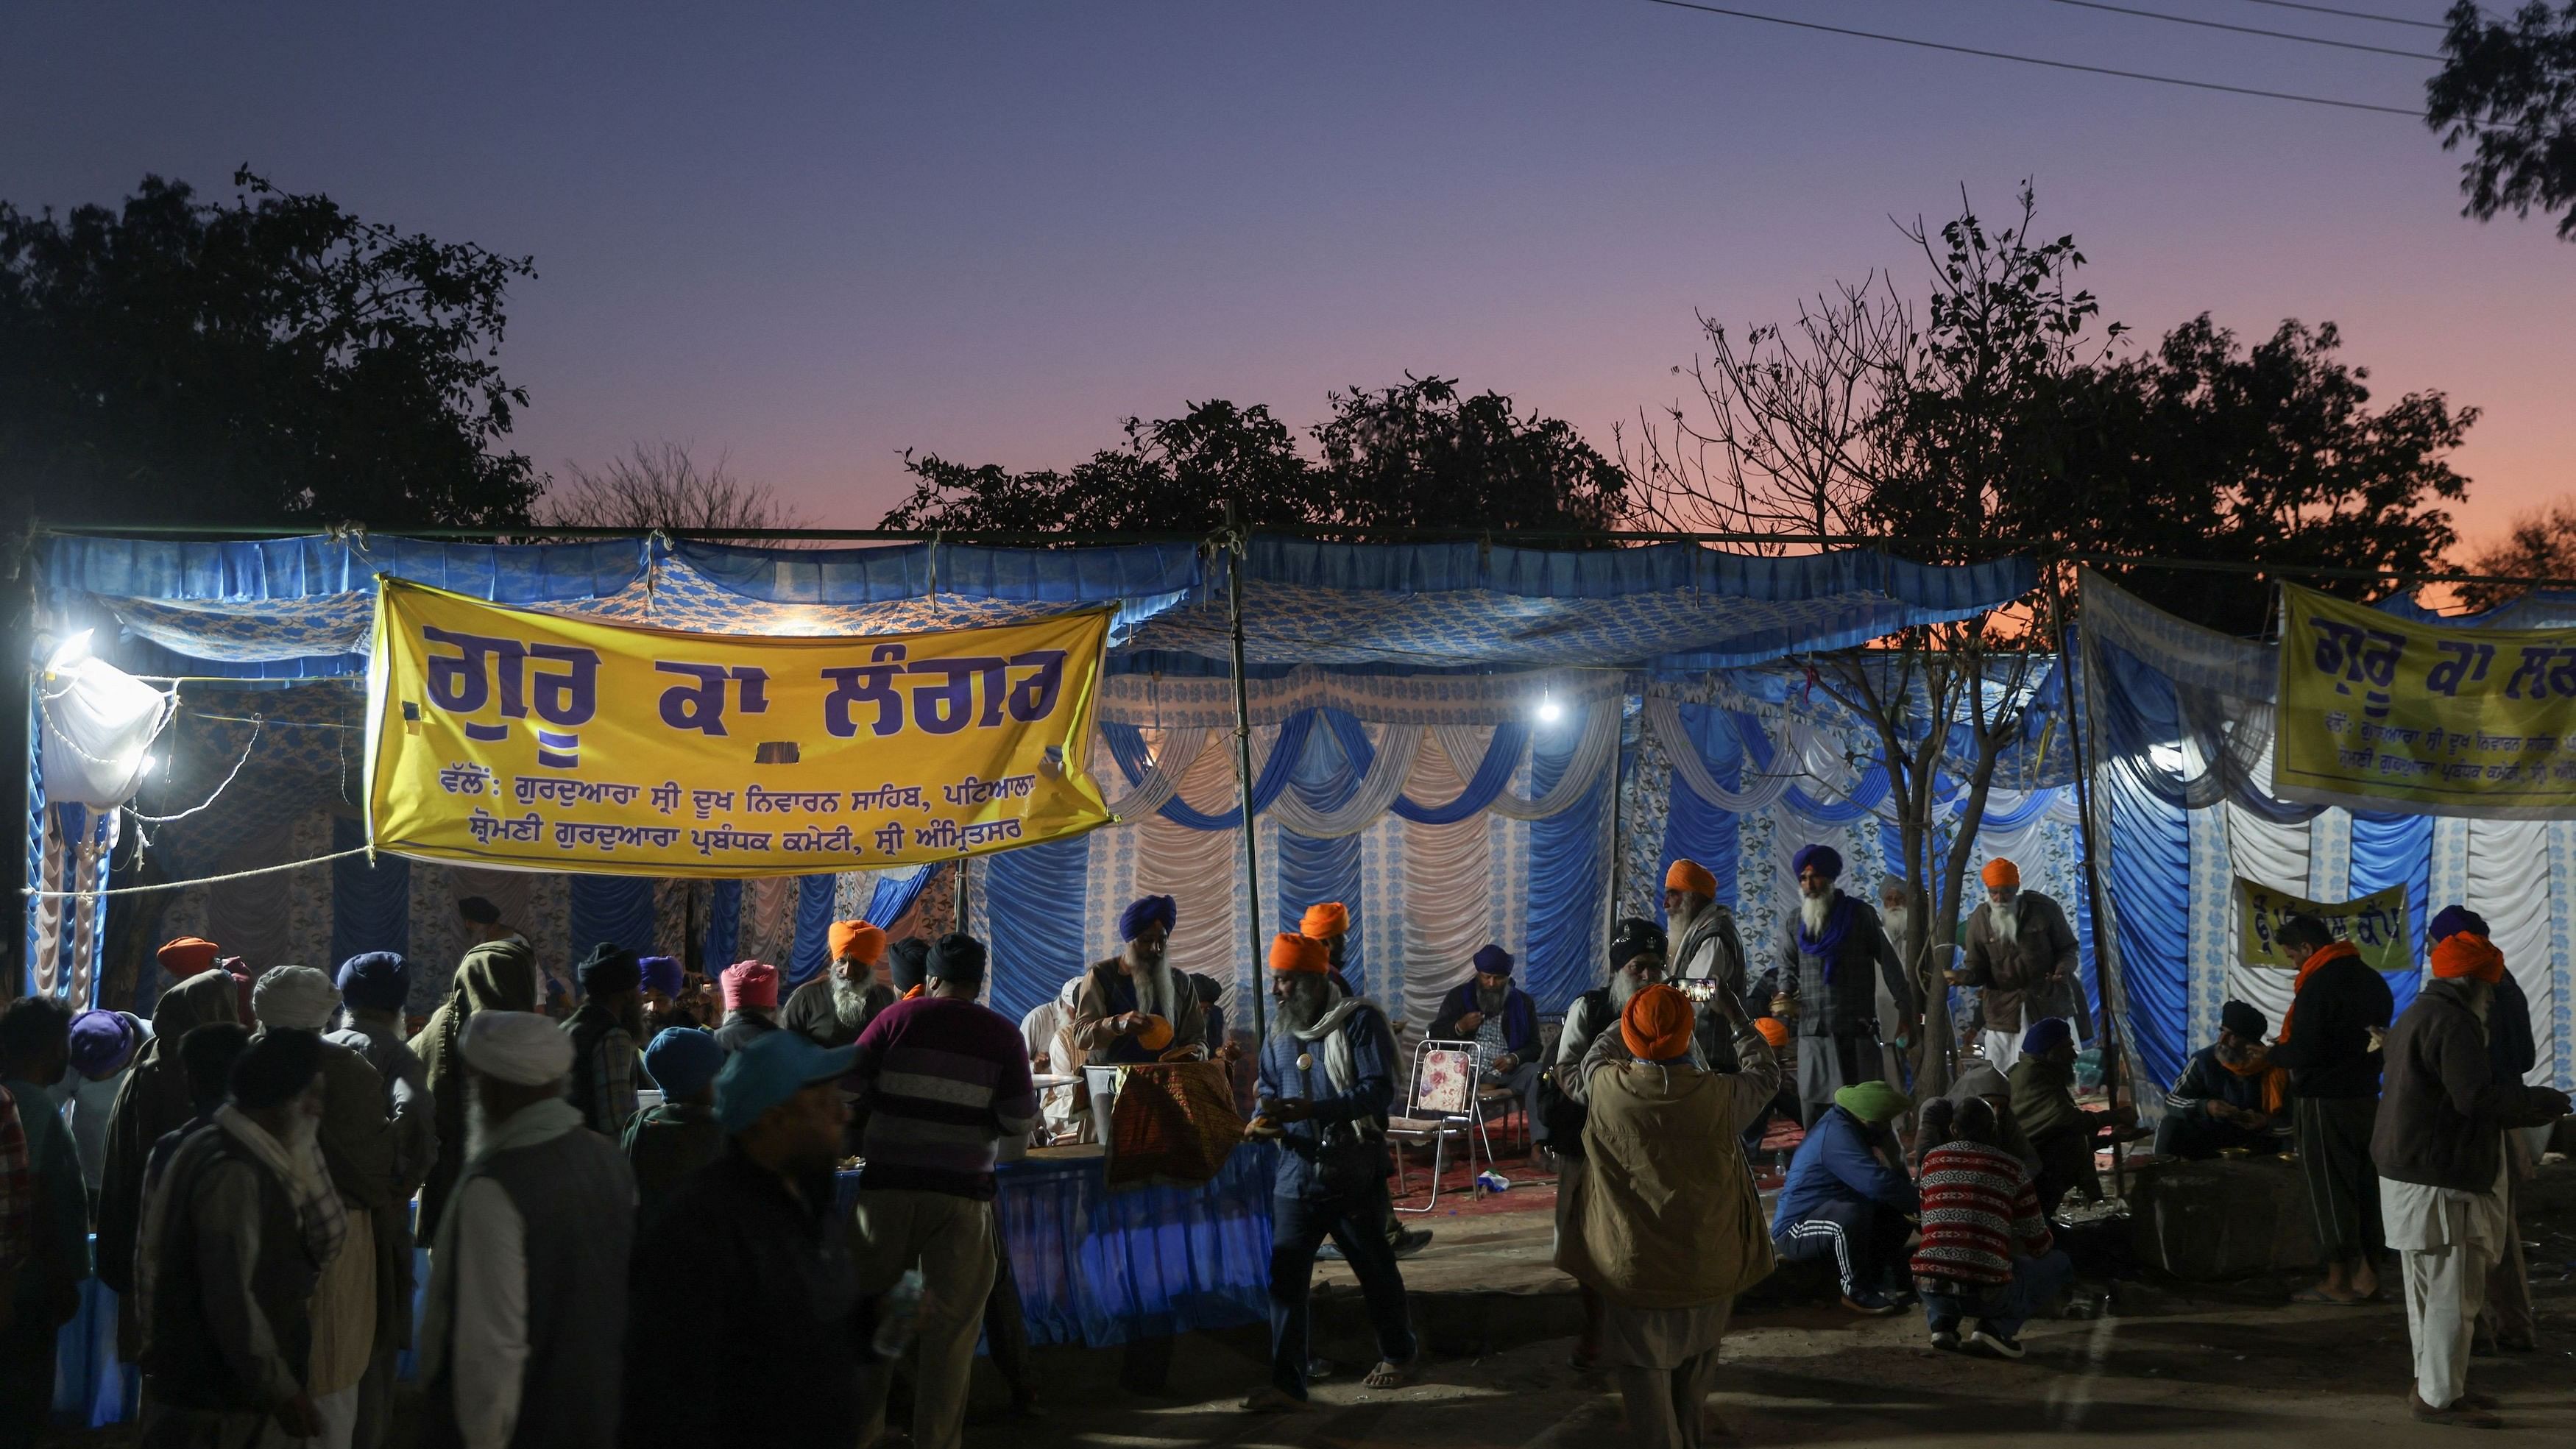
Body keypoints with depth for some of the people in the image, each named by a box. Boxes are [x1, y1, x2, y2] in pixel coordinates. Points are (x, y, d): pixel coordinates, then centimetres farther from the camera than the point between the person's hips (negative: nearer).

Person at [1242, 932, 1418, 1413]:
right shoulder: (1279, 1030, 9)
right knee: (1285, 1278, -4)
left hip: (1353, 1173, -4)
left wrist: (1313, 1110, -27)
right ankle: (1286, 1382, 0)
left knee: (1376, 1269, 12)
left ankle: (1398, 1356, 33)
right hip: (1296, 1173, 5)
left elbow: (1378, 1089, -17)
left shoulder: (1359, 1020, -10)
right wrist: (1263, 1120, -5)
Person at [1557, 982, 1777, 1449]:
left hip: (1635, 1269, -2)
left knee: (1644, 1368, 15)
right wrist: (1736, 1019, 17)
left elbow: (1595, 1053, 8)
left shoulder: (1607, 1089, -18)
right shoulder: (1720, 1095, -18)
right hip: (1708, 1266, 2)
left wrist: (1632, 1022, 23)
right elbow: (1766, 1074, 5)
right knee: (1697, 1358, 26)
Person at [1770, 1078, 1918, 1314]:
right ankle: (1857, 1291, -19)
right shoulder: (1837, 1134, -25)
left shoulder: (1846, 1126, 6)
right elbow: (1877, 1182, -35)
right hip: (1795, 1231, -10)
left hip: (1829, 1215, 10)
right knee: (1852, 1213, -37)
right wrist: (1918, 1199, -23)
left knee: (1896, 1211, 5)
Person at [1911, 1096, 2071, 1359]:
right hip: (1988, 1292, -3)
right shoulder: (2010, 1167, 5)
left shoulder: (1932, 1159, 11)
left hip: (1930, 1287, 3)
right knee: (2059, 1263, 22)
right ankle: (1997, 1328, 1)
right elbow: (2039, 1245, 12)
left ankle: (1942, 1323, 10)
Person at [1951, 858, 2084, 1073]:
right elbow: (1977, 966, 4)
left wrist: (2064, 969, -17)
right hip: (2004, 1012, 1)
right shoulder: (1980, 920, -1)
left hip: (2050, 1005, -1)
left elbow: (2067, 948, 5)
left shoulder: (2044, 909, -4)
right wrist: (1965, 976, -20)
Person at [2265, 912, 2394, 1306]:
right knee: (2363, 1185, 13)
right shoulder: (2370, 980, 9)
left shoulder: (2318, 985, -18)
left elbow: (2303, 1051, -21)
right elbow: (2382, 1036, 17)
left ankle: (2339, 1281, 2)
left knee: (2328, 1188, -1)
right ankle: (2368, 1272, 18)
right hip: (2365, 1094, 8)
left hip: (2324, 1101, -8)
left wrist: (2275, 1053, 0)